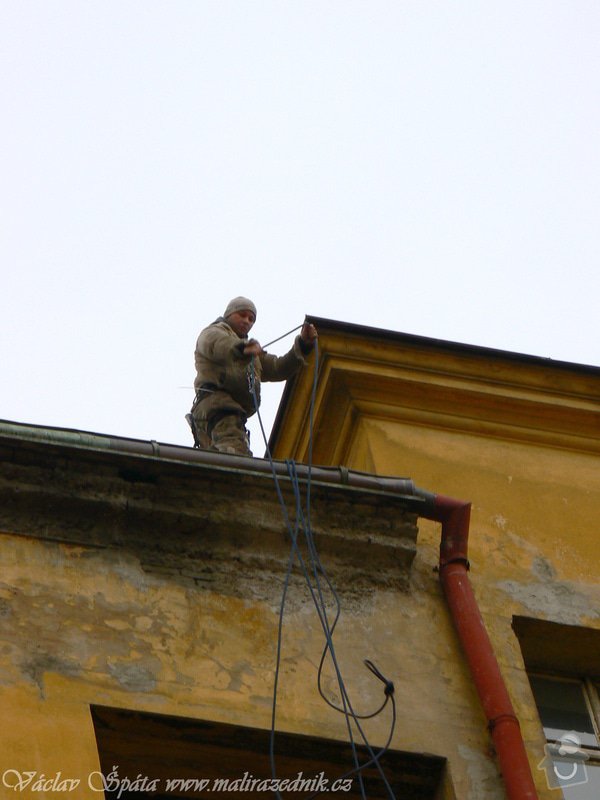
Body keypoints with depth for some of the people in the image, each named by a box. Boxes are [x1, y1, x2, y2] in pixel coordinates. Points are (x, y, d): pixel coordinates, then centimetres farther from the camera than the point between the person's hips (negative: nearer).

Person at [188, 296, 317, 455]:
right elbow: (216, 343, -11)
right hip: (216, 405, -8)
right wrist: (242, 348, -34)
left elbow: (278, 368, 29)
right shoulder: (214, 331, 16)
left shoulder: (252, 353, 41)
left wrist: (303, 344, 15)